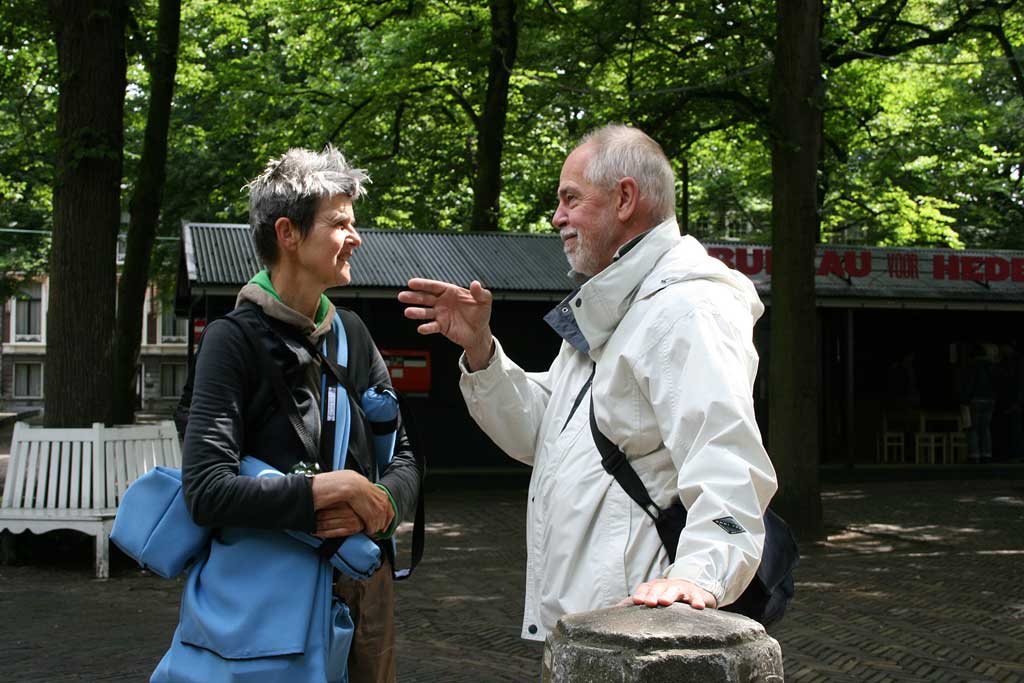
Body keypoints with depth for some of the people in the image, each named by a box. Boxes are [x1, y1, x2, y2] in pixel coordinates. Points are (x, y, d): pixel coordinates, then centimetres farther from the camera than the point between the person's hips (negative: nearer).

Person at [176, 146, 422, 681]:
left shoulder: (352, 333, 6)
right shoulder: (236, 340, -11)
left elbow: (403, 456, 7)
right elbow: (206, 491, -21)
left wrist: (381, 505, -15)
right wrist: (334, 489, -21)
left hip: (365, 578, 6)